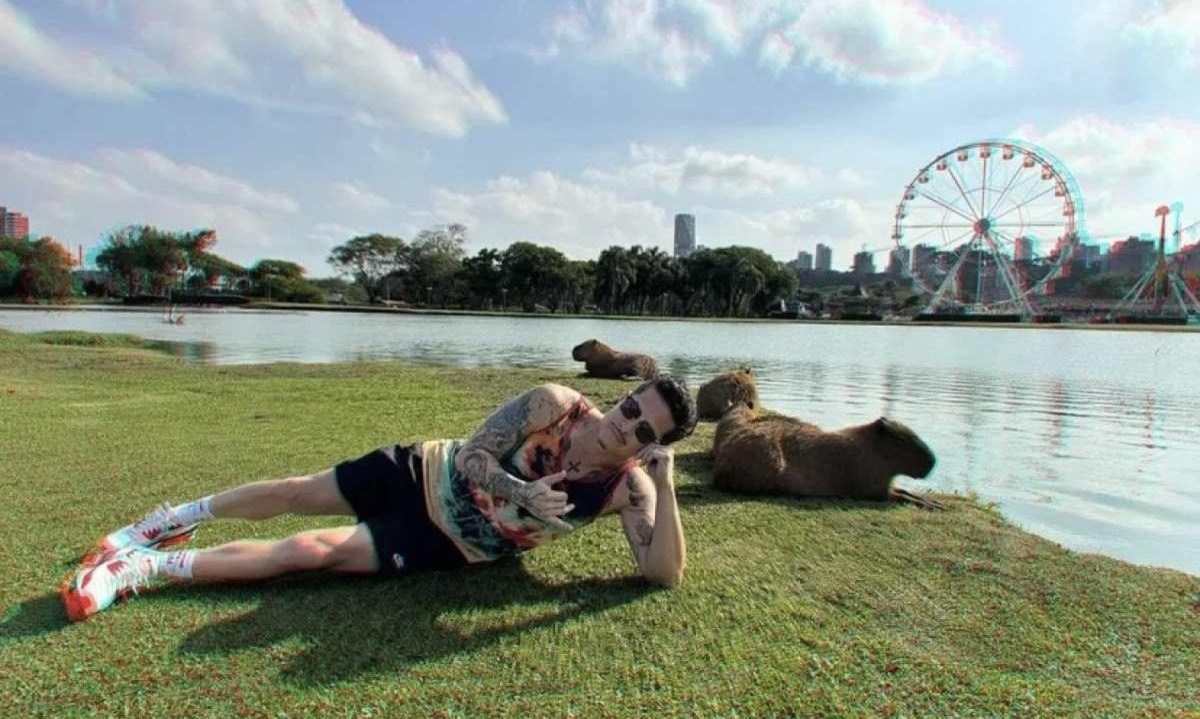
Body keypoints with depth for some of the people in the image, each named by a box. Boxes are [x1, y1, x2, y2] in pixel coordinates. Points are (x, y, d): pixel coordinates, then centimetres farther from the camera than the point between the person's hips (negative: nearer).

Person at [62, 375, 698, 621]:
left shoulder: (627, 489, -18)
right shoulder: (555, 404, -19)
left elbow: (666, 574, -28)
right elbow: (471, 454, -17)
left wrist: (666, 486, -40)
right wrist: (523, 494, -34)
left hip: (446, 545, -1)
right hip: (431, 474, 1)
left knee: (312, 550, -15)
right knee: (295, 493, 9)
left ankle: (145, 566, 0)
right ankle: (175, 517, 37)